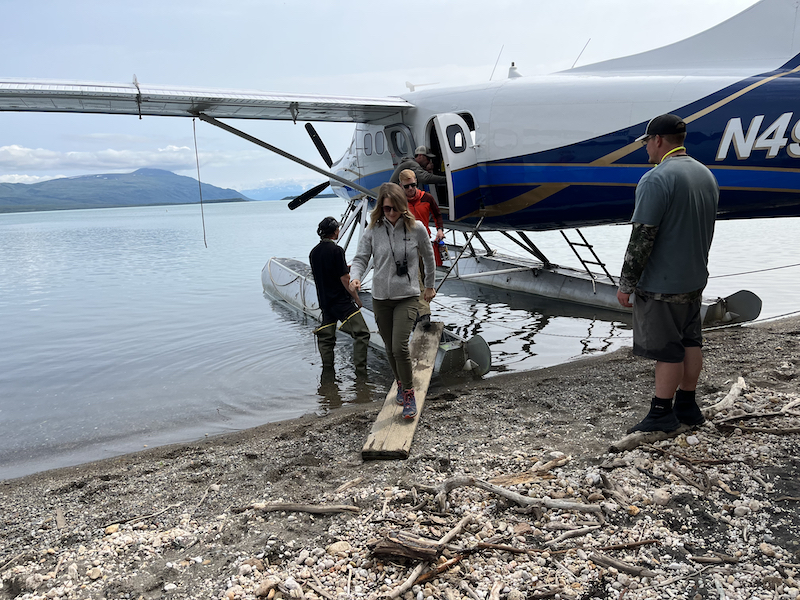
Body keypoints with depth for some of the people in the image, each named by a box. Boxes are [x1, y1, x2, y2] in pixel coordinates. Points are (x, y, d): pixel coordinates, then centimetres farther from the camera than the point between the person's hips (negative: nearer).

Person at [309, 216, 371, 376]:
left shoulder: (314, 252, 9)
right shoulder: (336, 250, -13)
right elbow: (344, 279, -15)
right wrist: (356, 297, -5)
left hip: (324, 301, 8)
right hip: (342, 301, -8)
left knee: (326, 337, 13)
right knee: (361, 333, -6)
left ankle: (327, 371, 18)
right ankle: (360, 371, -11)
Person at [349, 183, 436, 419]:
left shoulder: (416, 229, -4)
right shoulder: (373, 230, -2)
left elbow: (428, 257, 10)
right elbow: (360, 258, -4)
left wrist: (429, 286, 19)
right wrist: (355, 277, -26)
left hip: (407, 296, -3)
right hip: (380, 298, 3)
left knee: (400, 347, -17)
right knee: (390, 349, 12)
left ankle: (409, 393, 1)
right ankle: (401, 382, 37)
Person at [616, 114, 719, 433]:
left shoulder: (655, 180, -20)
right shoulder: (707, 175, 10)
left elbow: (642, 239, -22)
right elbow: (706, 230, 17)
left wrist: (626, 284, -15)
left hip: (661, 284, -9)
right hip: (695, 279, 9)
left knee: (667, 350, 0)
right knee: (691, 342, 16)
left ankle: (662, 414, 11)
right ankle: (687, 406, 28)